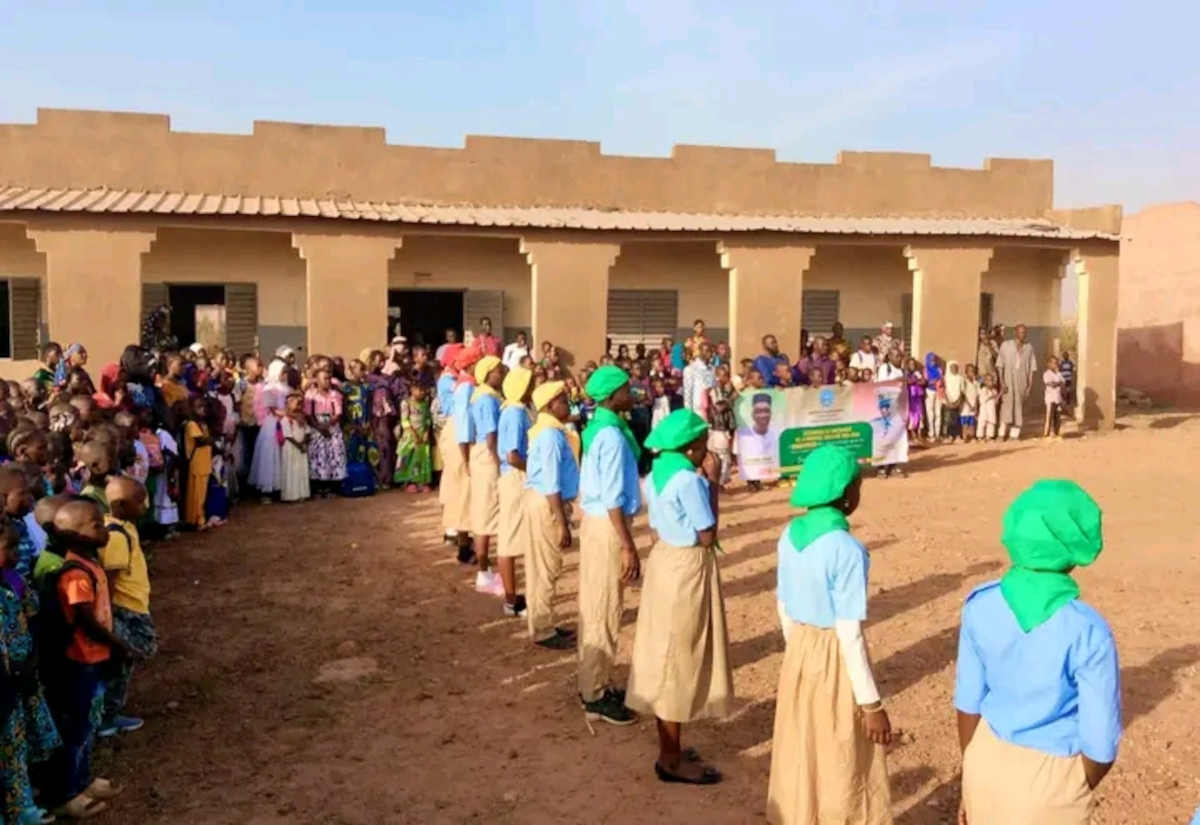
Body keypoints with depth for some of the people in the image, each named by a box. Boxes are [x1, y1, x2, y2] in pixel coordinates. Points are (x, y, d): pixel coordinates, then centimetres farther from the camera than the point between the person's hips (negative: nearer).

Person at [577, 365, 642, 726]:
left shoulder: (598, 428, 9)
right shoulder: (612, 435, -21)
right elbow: (613, 498, -23)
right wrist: (628, 547, -21)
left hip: (595, 521, 10)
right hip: (607, 527, -10)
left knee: (594, 608, 17)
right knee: (603, 612, 1)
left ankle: (593, 684, 30)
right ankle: (596, 697, 12)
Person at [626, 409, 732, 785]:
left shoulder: (658, 472, 7)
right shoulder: (688, 479, -21)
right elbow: (707, 536, -16)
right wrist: (712, 483, -12)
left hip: (664, 561, 9)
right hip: (686, 569, -9)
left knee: (666, 656, 16)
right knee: (680, 660, 1)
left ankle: (669, 749, 28)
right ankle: (671, 760, 12)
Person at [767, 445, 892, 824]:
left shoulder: (790, 535, -2)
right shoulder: (846, 549, -23)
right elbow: (849, 635, -21)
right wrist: (871, 703, -13)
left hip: (798, 653, 7)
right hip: (835, 660, -7)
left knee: (799, 757, 21)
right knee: (842, 770, 11)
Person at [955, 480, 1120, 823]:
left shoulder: (981, 606, -13)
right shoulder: (1088, 631, -24)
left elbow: (968, 702, -2)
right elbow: (1100, 746, -15)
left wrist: (970, 774, 12)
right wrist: (1077, 793, 5)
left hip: (988, 759, 4)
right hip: (1051, 773, -4)